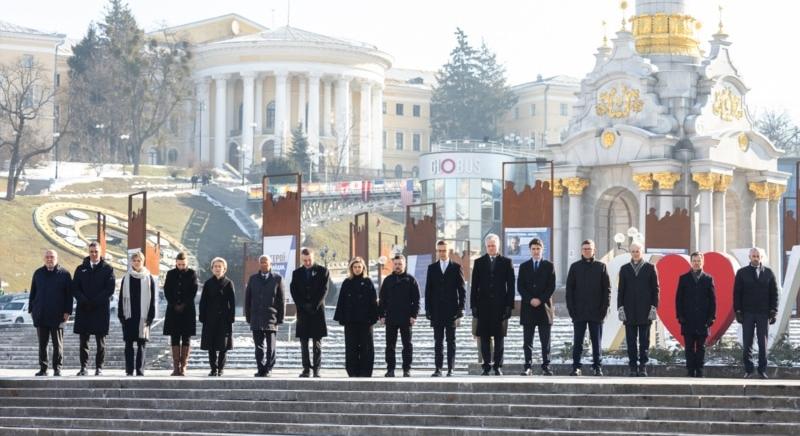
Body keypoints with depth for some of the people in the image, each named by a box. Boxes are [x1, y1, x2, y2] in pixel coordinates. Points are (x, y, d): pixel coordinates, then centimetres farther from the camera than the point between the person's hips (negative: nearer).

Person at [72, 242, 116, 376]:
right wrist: (84, 301, -11)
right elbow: (75, 288, 5)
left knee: (101, 342, 1)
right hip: (84, 310, 2)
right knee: (83, 341, 3)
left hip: (101, 310, -2)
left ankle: (99, 368, 5)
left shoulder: (107, 269, 4)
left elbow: (110, 289, -5)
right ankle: (83, 367, 6)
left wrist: (94, 302, -12)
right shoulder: (81, 269, 11)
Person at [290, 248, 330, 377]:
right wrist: (303, 306, -8)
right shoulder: (297, 273, 12)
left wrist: (314, 306, -11)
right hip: (302, 311, 2)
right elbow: (294, 291, 5)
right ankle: (306, 369, 4)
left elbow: (324, 290, -2)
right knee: (304, 343, 1)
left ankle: (316, 369, -3)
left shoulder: (322, 271, 4)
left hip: (317, 310, -2)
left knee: (317, 343, -2)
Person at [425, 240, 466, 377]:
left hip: (451, 311, -2)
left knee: (451, 341, 1)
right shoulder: (432, 268, 9)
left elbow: (462, 290, 3)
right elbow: (428, 290, 8)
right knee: (438, 341, 2)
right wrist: (428, 309, 0)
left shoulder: (456, 268, 4)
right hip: (437, 311, 2)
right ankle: (438, 369, 1)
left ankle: (450, 369, 1)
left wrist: (460, 308, -6)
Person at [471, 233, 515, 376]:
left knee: (499, 337, 1)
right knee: (484, 337, 1)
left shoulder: (506, 262, 5)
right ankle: (487, 366, 7)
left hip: (500, 305, -1)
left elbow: (511, 285, 3)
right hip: (483, 305, 1)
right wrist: (474, 305, -1)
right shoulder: (479, 262, 8)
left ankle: (498, 366, 5)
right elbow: (474, 285, 6)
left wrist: (509, 305, -4)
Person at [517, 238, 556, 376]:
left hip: (544, 306, -1)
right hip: (527, 307, 1)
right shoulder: (524, 266, 10)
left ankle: (546, 367, 1)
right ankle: (528, 367, 2)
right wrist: (530, 300, -10)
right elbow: (520, 287, 4)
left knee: (545, 341, -1)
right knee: (527, 341, 0)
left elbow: (551, 287, 1)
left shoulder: (549, 266, 7)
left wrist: (540, 300, -11)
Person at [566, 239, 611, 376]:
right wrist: (571, 309, -4)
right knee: (577, 342, 0)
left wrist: (604, 308, -6)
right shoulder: (575, 267, 7)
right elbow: (569, 289, 5)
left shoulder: (601, 267, 5)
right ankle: (576, 367, 3)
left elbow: (607, 289, 3)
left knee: (596, 342, 4)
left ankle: (598, 367, 9)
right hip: (579, 312, 0)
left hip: (596, 312, 0)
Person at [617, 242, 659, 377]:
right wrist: (620, 307, -1)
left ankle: (643, 366, 2)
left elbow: (655, 289, 4)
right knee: (631, 341, 0)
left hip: (645, 311, -1)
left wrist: (654, 307, -5)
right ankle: (633, 367, 3)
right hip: (629, 312, 1)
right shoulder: (625, 269, 11)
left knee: (644, 341, -1)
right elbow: (621, 290, 9)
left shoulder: (650, 268, 6)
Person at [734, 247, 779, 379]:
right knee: (747, 343, 0)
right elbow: (737, 293, 3)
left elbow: (774, 293, 6)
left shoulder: (768, 273, 6)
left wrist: (773, 311, -2)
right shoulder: (742, 273, 4)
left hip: (763, 314, 0)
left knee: (763, 343, 2)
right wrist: (738, 311, -4)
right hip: (747, 313, 0)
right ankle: (748, 370, 4)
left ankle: (762, 370, 6)